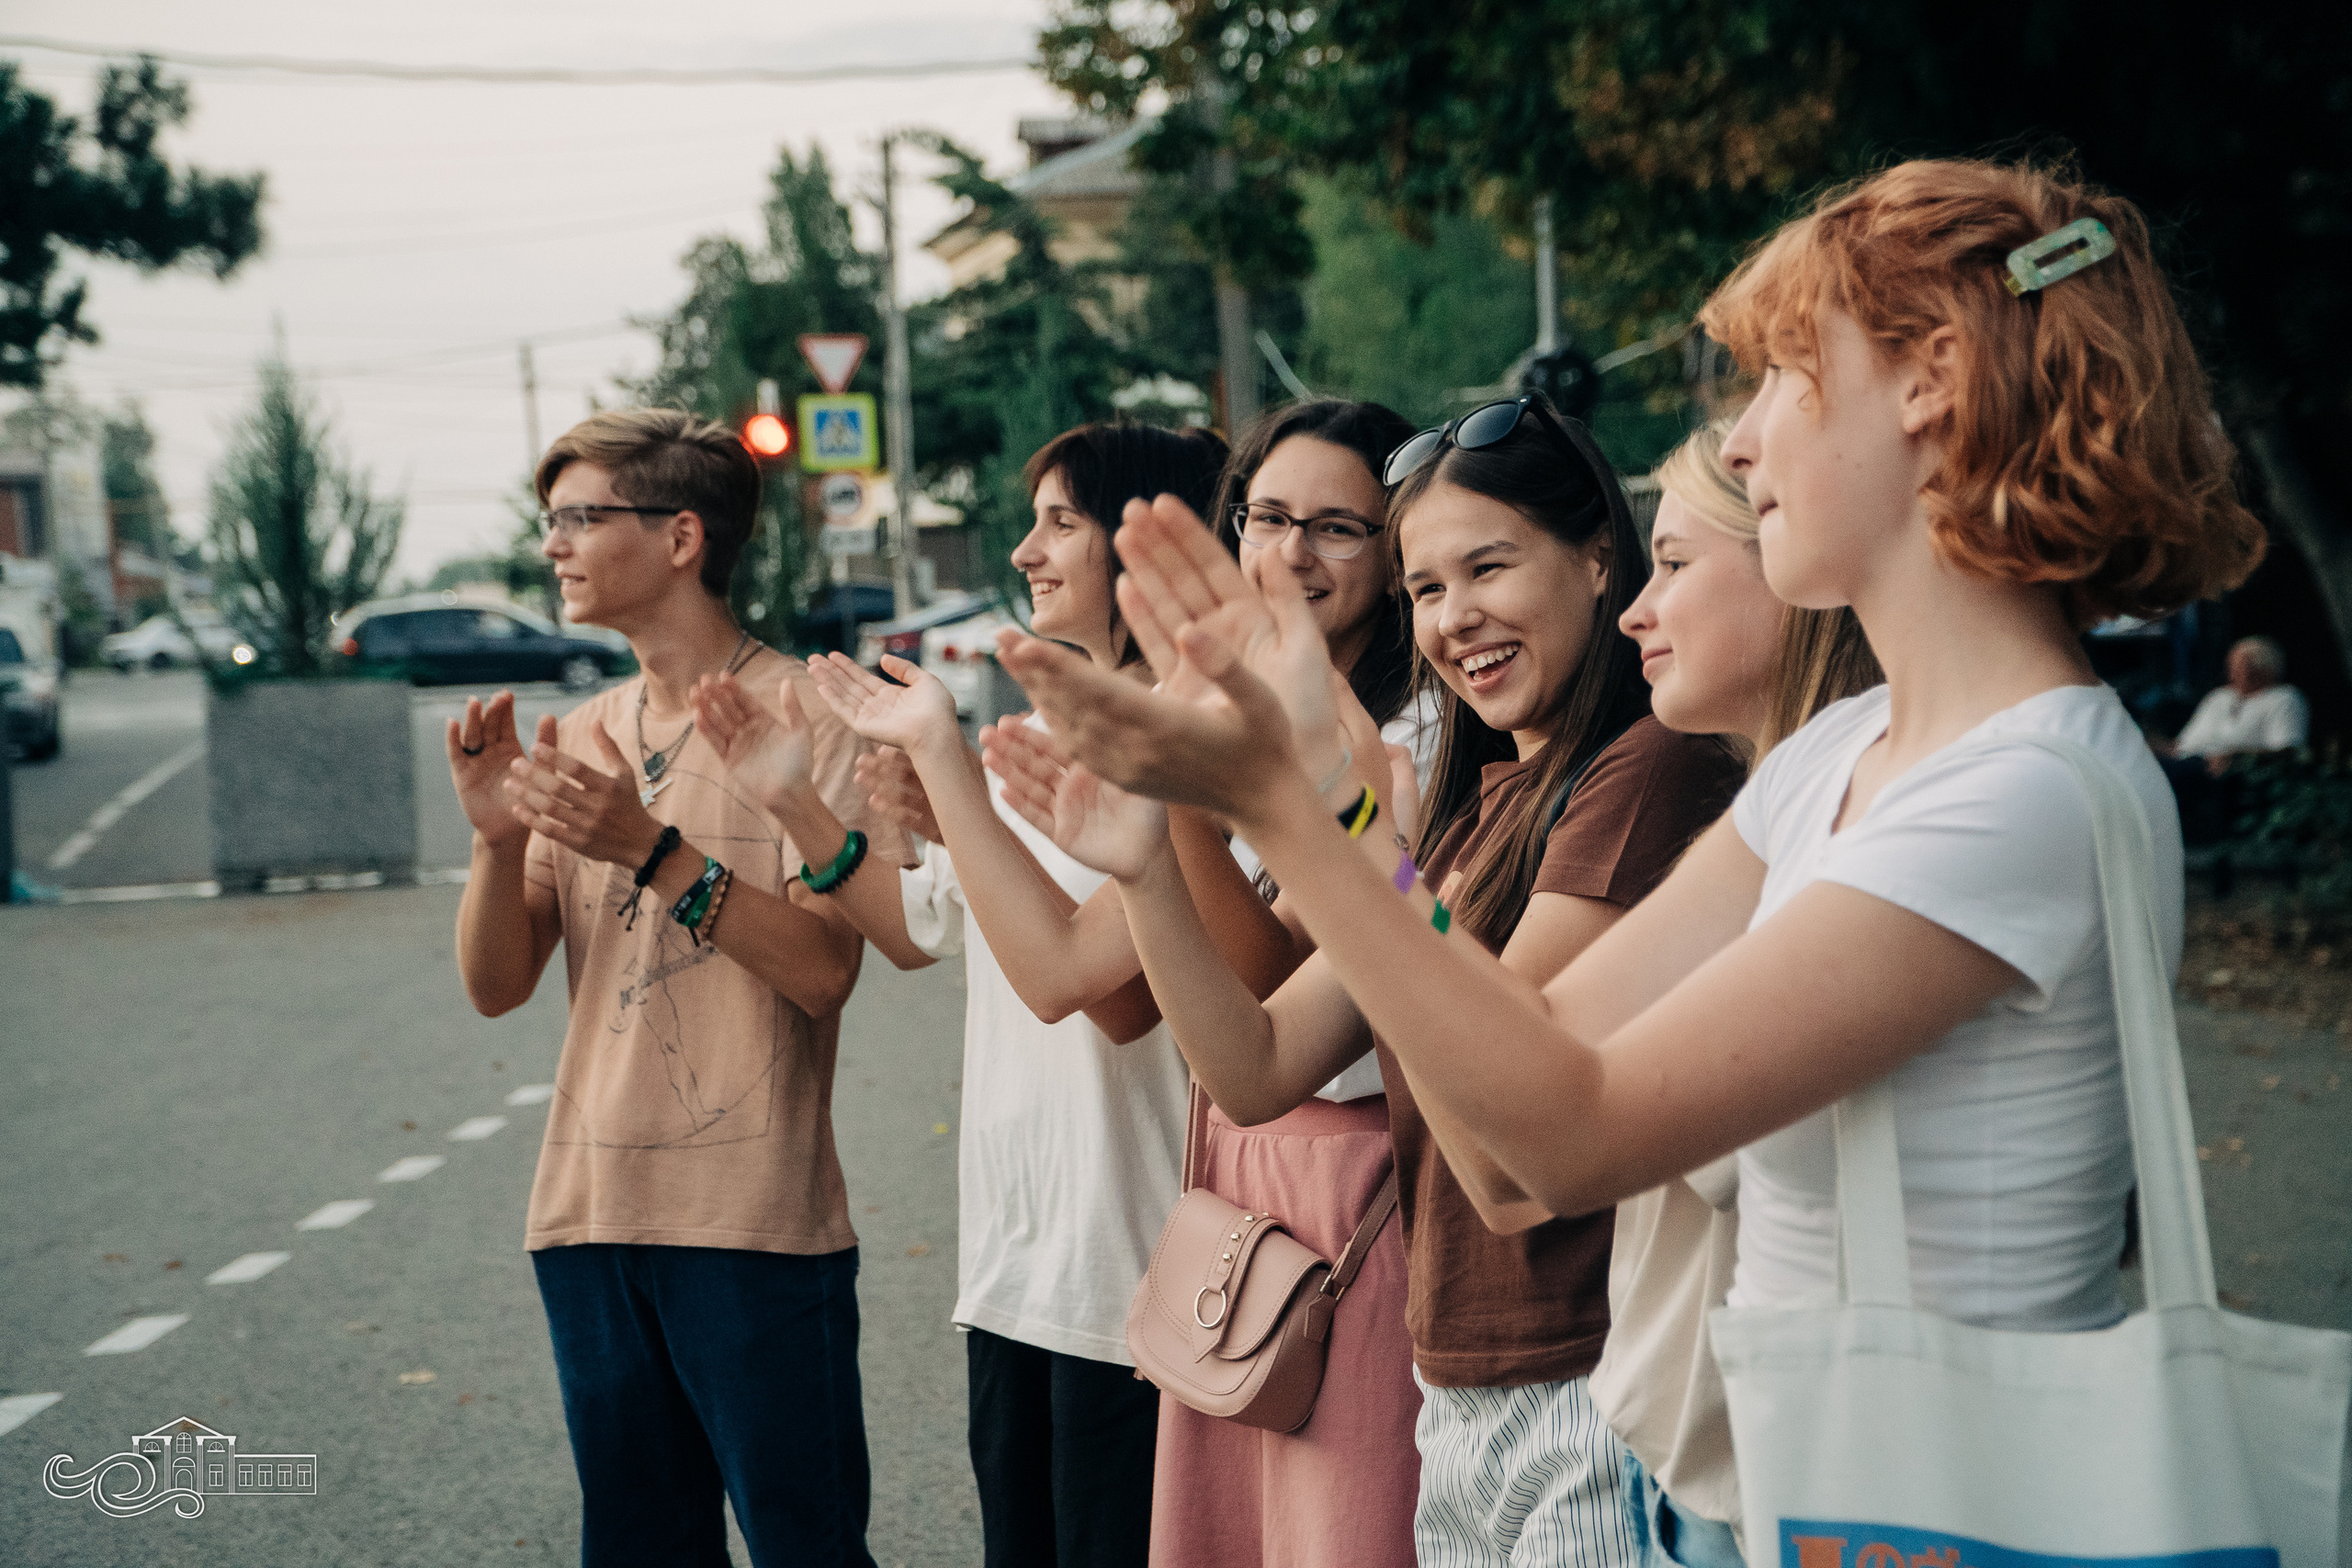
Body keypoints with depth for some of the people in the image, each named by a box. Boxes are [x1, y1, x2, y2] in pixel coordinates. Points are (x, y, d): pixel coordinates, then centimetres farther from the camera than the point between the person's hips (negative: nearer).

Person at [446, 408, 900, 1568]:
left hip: (754, 1220, -6)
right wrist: (498, 838, -9)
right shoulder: (581, 737, 12)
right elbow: (495, 987, 8)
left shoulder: (806, 713, -6)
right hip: (591, 1211, 6)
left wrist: (652, 851, -23)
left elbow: (824, 969, -15)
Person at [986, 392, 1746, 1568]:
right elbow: (1258, 1072, 8)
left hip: (1592, 1395, -8)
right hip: (1457, 1404, 8)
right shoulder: (1458, 809, 16)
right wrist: (1148, 872, -5)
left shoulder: (1647, 767, -11)